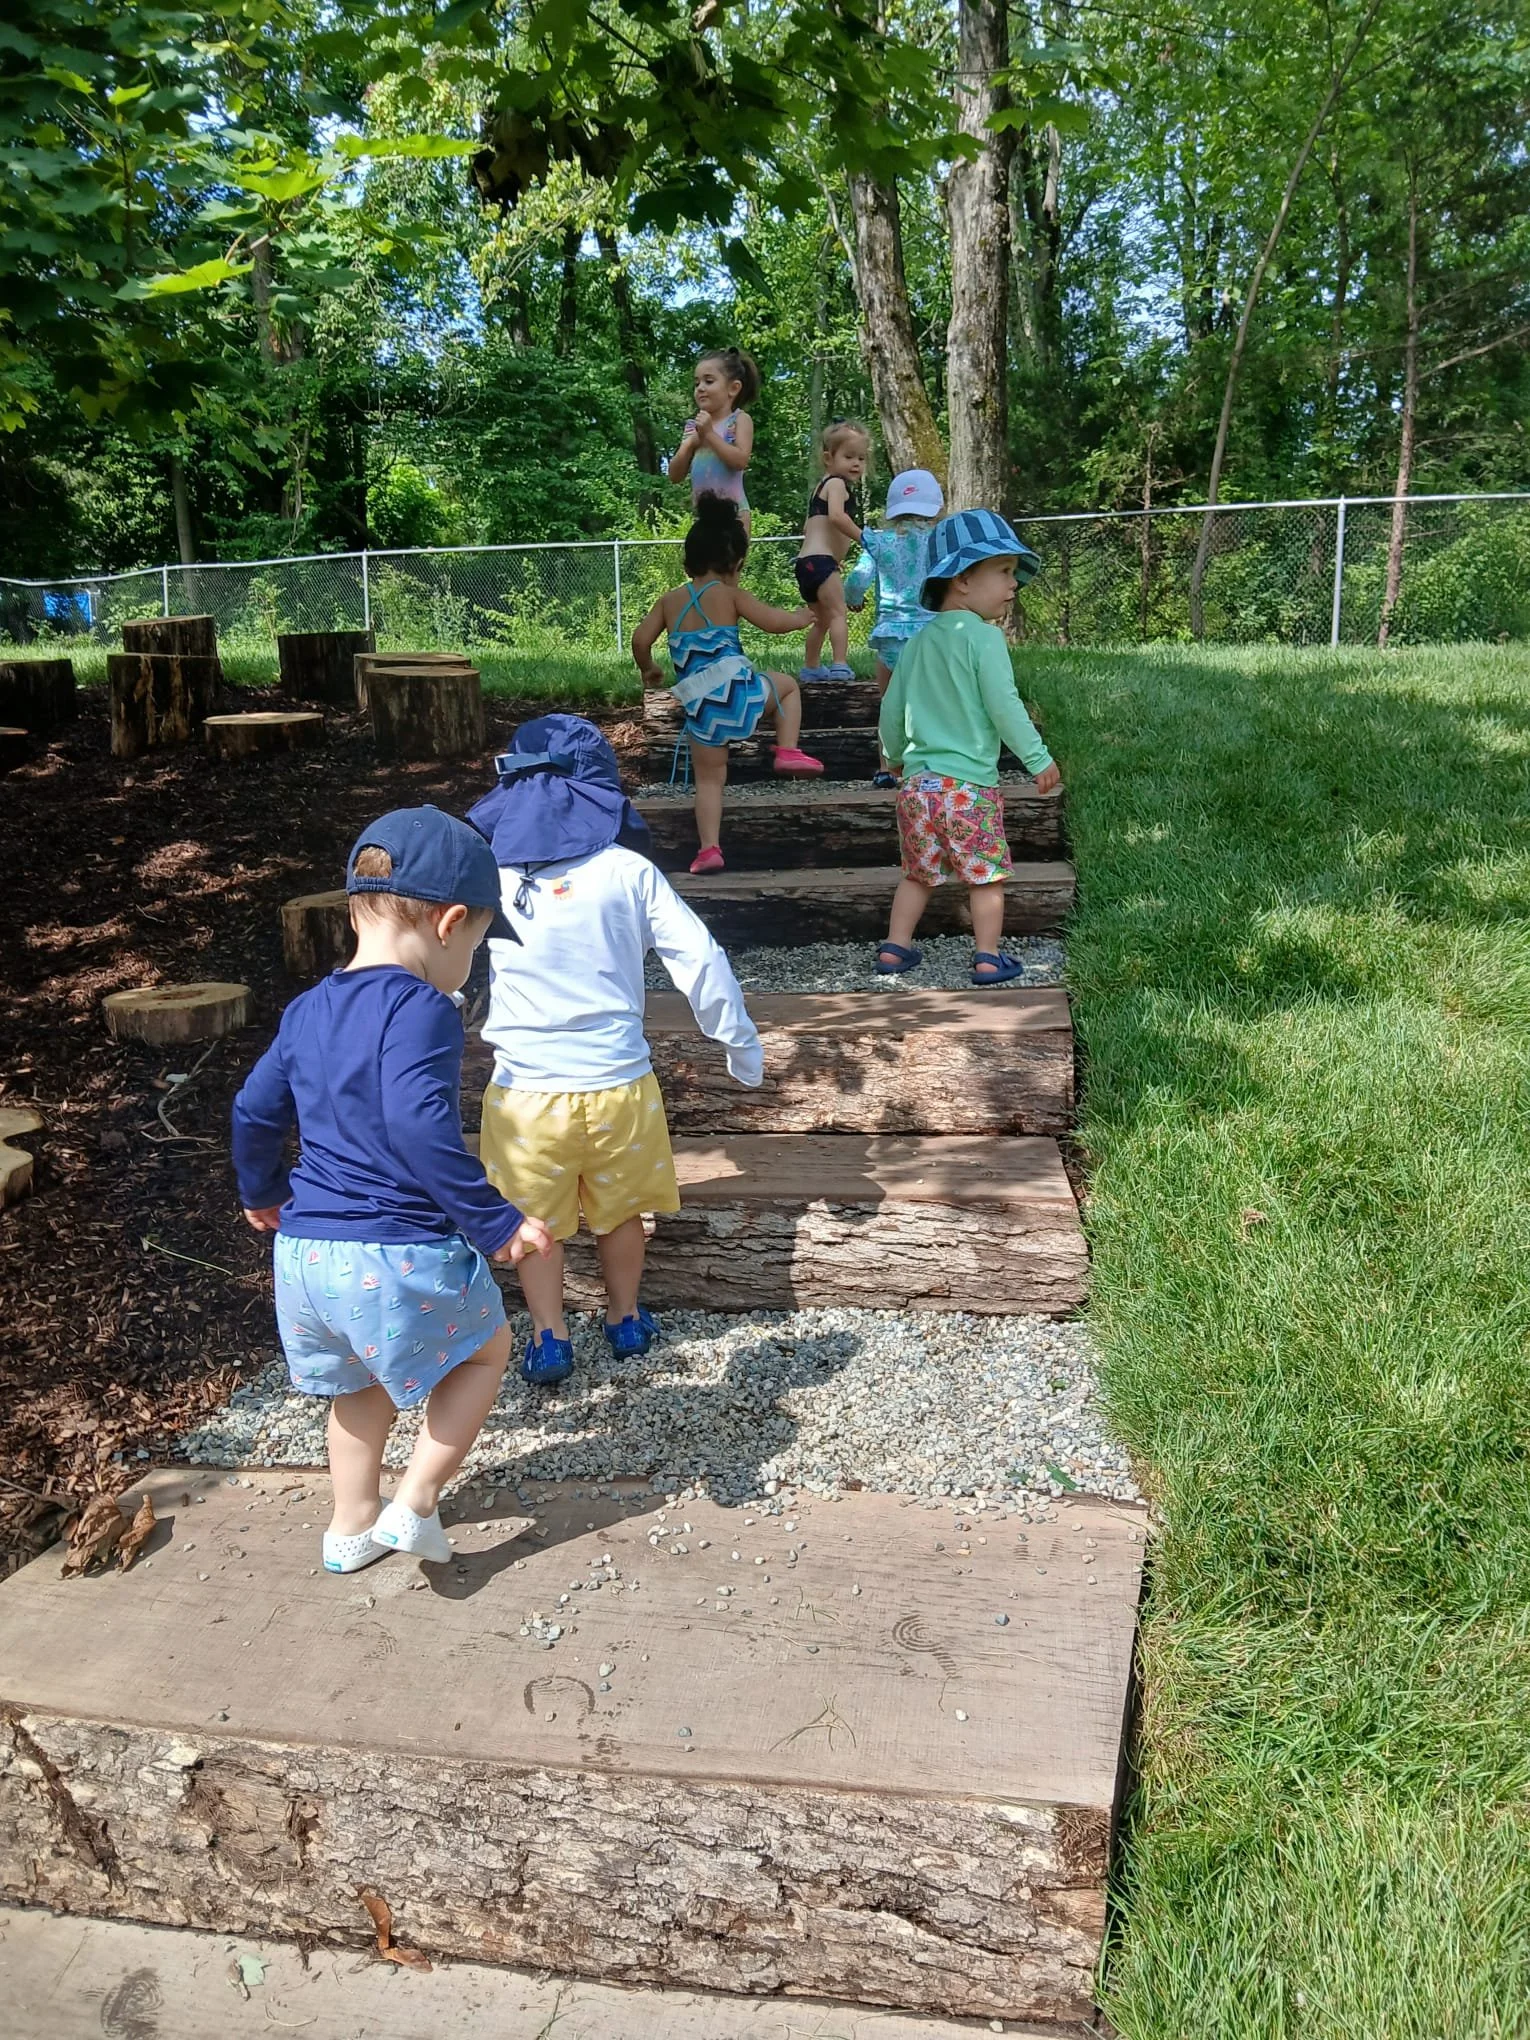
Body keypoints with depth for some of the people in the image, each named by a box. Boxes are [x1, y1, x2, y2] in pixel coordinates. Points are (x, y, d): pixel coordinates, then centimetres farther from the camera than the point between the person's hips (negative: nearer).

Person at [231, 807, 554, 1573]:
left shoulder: (308, 1010, 8)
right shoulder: (419, 1008, -17)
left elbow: (255, 1111, 15)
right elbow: (418, 1127, -29)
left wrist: (261, 1191, 33)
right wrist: (492, 1223, -24)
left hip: (304, 1252, 7)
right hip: (400, 1255, -7)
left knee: (360, 1380, 30)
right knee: (485, 1348, 20)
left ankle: (352, 1523, 44)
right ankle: (415, 1502, 17)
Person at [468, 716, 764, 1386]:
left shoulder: (486, 875, -5)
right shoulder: (628, 871, -7)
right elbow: (700, 960, -6)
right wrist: (741, 1043, 7)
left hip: (526, 1089, 0)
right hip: (619, 1081, 1)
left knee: (536, 1220, 20)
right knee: (620, 1210, 23)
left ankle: (549, 1338, 25)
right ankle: (625, 1319, 39)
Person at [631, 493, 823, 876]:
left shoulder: (669, 600, 11)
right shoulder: (730, 595, -1)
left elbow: (640, 640, 7)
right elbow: (777, 622, -3)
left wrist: (648, 670, 27)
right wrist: (802, 616, 18)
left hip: (699, 705, 4)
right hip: (736, 689, -4)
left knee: (709, 778, 15)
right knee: (787, 685, 26)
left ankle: (709, 848, 5)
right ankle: (788, 751, 11)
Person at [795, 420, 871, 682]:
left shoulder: (821, 485, 24)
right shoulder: (837, 484, -6)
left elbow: (807, 527, 29)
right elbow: (837, 516, -25)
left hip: (806, 561, 10)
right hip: (820, 560, -10)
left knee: (822, 619, 20)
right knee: (837, 613, -14)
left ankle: (810, 667, 26)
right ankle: (840, 665, -24)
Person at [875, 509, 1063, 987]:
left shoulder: (920, 641, 11)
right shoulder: (984, 636, -10)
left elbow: (892, 708, 16)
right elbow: (1003, 706, -16)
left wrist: (894, 753, 33)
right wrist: (1038, 758, -8)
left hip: (917, 781, 7)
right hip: (970, 784, -6)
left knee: (918, 873, 18)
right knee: (986, 875, 4)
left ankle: (895, 947, 19)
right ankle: (988, 957, 7)